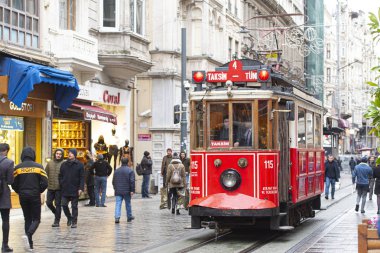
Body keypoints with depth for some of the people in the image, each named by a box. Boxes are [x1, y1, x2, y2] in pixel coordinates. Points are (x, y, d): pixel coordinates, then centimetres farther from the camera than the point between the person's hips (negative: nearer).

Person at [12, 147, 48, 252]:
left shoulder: (18, 168, -2)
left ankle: (30, 244, 11)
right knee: (36, 219, 6)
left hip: (23, 196, 2)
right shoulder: (38, 167, -6)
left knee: (27, 219, 13)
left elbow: (14, 184, -3)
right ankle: (28, 235, -22)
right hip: (35, 196, -2)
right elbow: (45, 183, -9)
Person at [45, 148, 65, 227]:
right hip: (50, 187, 4)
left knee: (58, 204, 1)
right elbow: (46, 173, 11)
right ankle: (56, 213, 31)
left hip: (59, 188, -4)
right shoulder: (50, 163, 7)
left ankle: (57, 221, 10)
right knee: (48, 203, 6)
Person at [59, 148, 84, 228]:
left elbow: (82, 178, -4)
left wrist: (81, 188, -12)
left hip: (75, 190, -3)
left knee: (74, 206, 3)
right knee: (64, 205, 2)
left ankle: (74, 222, 11)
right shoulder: (64, 165, 9)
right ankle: (69, 218, 24)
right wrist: (61, 186, 1)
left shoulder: (79, 165, 0)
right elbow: (60, 176, 12)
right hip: (65, 190, 3)